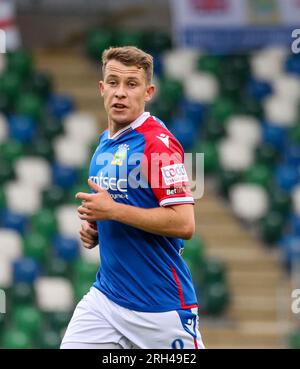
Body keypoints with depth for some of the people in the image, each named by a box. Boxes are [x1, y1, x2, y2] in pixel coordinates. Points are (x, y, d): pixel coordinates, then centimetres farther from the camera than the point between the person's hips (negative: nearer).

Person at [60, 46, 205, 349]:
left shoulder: (158, 142, -14)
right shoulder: (106, 142, 12)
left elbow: (184, 224, -21)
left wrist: (112, 210, -20)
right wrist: (94, 226, 8)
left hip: (160, 306, -7)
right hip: (106, 296, 7)